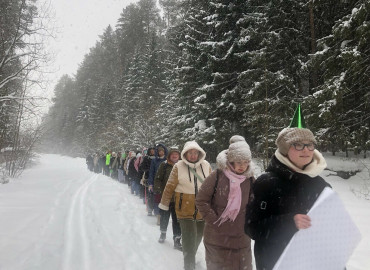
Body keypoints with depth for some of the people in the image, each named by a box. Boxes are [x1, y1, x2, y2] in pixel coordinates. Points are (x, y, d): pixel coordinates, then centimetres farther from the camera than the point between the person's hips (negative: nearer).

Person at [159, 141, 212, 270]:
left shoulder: (206, 166, -1)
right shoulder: (179, 167, -10)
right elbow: (170, 187, -3)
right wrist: (164, 204, 2)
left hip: (203, 210, 4)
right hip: (185, 210, -4)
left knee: (198, 237, 21)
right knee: (189, 240, -8)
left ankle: (191, 258, 46)